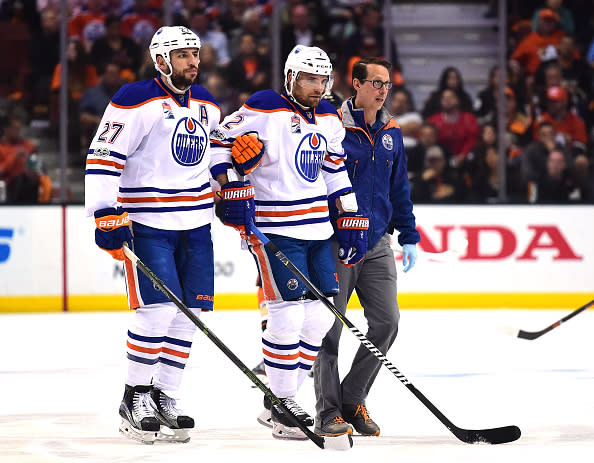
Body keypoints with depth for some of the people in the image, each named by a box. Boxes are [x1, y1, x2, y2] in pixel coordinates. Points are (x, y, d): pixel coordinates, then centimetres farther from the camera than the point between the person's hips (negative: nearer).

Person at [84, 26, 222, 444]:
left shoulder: (207, 105, 12)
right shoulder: (136, 100, -10)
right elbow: (102, 158, -14)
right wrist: (107, 216, -20)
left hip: (196, 223, 7)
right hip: (146, 221, -7)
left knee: (188, 312, 5)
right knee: (158, 309, -15)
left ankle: (165, 398, 14)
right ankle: (136, 399, -1)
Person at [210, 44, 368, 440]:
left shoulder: (328, 118, 12)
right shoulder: (265, 110, -12)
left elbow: (335, 171, 19)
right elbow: (223, 144, -11)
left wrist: (352, 222, 14)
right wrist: (234, 194, -18)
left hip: (318, 229, 8)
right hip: (274, 230, -8)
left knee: (320, 314, 6)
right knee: (289, 313, -12)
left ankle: (283, 397, 17)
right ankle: (280, 406, -2)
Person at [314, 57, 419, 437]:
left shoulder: (392, 133, 11)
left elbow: (399, 188, 19)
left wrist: (409, 237, 16)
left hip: (377, 245, 5)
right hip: (335, 244, -5)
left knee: (386, 323, 0)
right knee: (330, 327, -3)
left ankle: (352, 399, 15)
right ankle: (328, 412, 4)